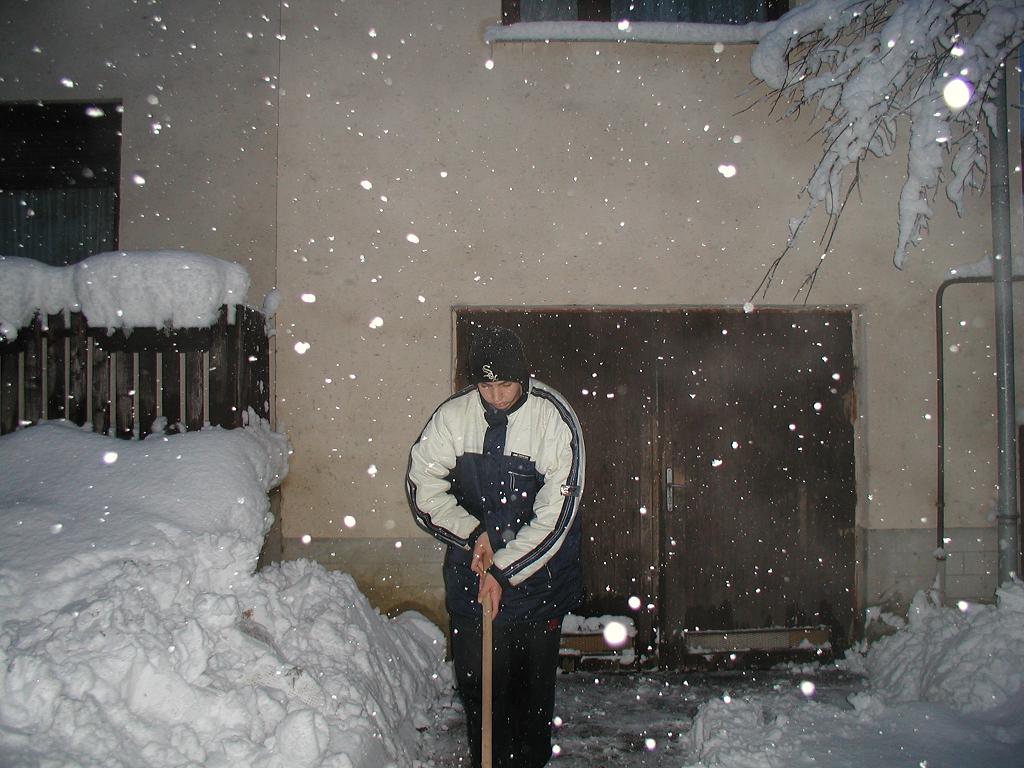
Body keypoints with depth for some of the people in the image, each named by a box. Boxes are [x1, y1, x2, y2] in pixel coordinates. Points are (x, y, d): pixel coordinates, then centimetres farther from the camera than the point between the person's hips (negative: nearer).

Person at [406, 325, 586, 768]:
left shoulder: (554, 417, -14)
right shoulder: (453, 415, -6)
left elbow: (556, 515, -15)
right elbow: (422, 486, -1)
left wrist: (504, 569, -16)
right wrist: (472, 534, -12)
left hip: (537, 573, -1)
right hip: (469, 573, 2)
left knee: (534, 683, 11)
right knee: (476, 682, 6)